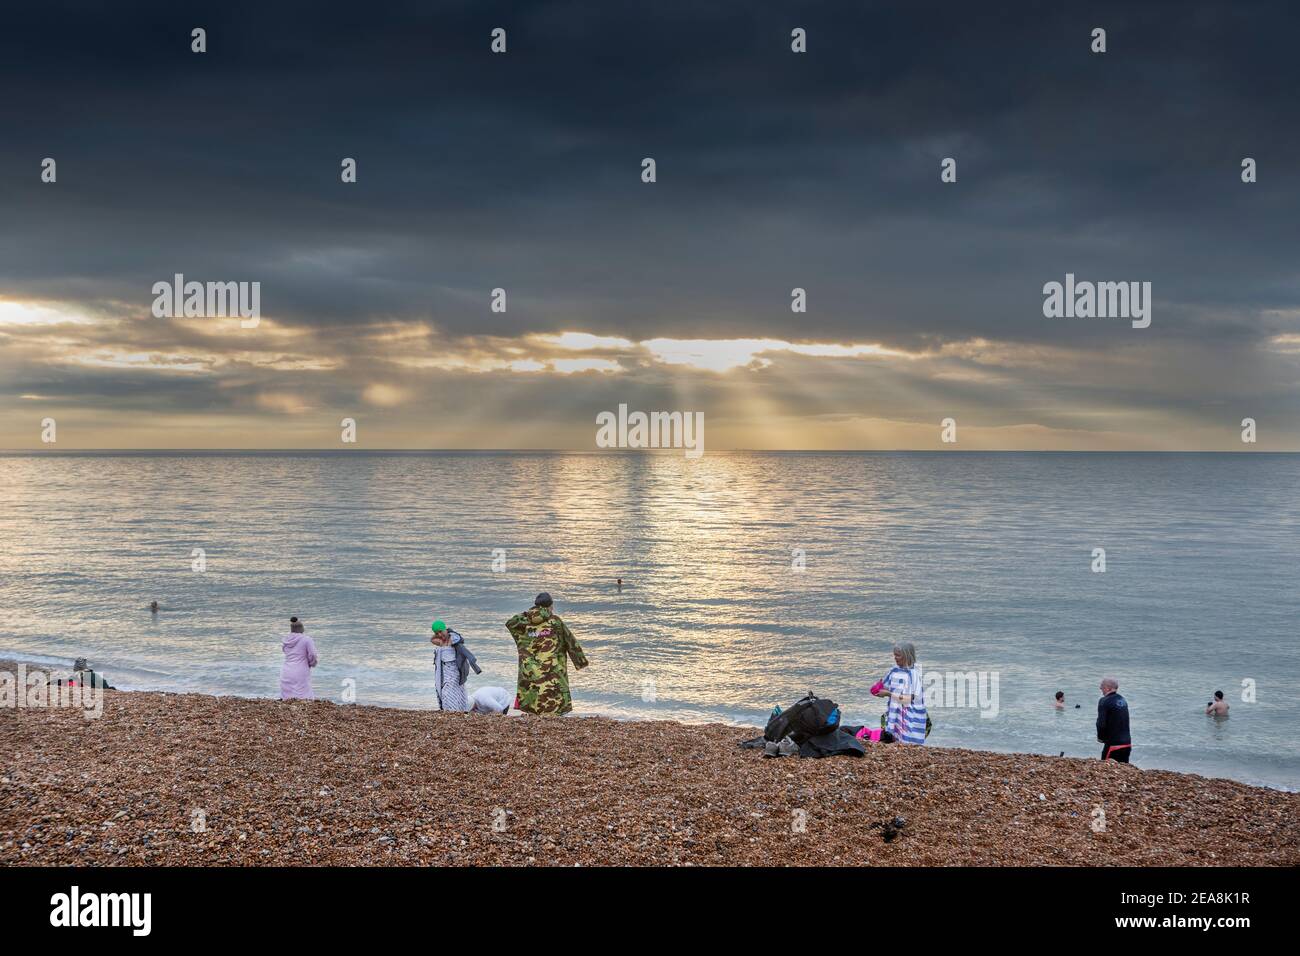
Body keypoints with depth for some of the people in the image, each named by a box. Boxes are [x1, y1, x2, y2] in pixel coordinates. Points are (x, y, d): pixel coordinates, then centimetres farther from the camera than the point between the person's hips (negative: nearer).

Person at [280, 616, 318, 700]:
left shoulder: (285, 641, 11)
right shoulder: (307, 640, -3)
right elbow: (313, 656, -7)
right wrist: (311, 664, 14)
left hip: (286, 673, 5)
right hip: (301, 674, -5)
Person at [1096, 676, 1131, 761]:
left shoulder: (1104, 701, -13)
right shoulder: (1123, 700, 12)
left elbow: (1101, 723, -19)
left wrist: (1100, 737, -1)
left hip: (1113, 744, -8)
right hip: (1127, 743, 8)